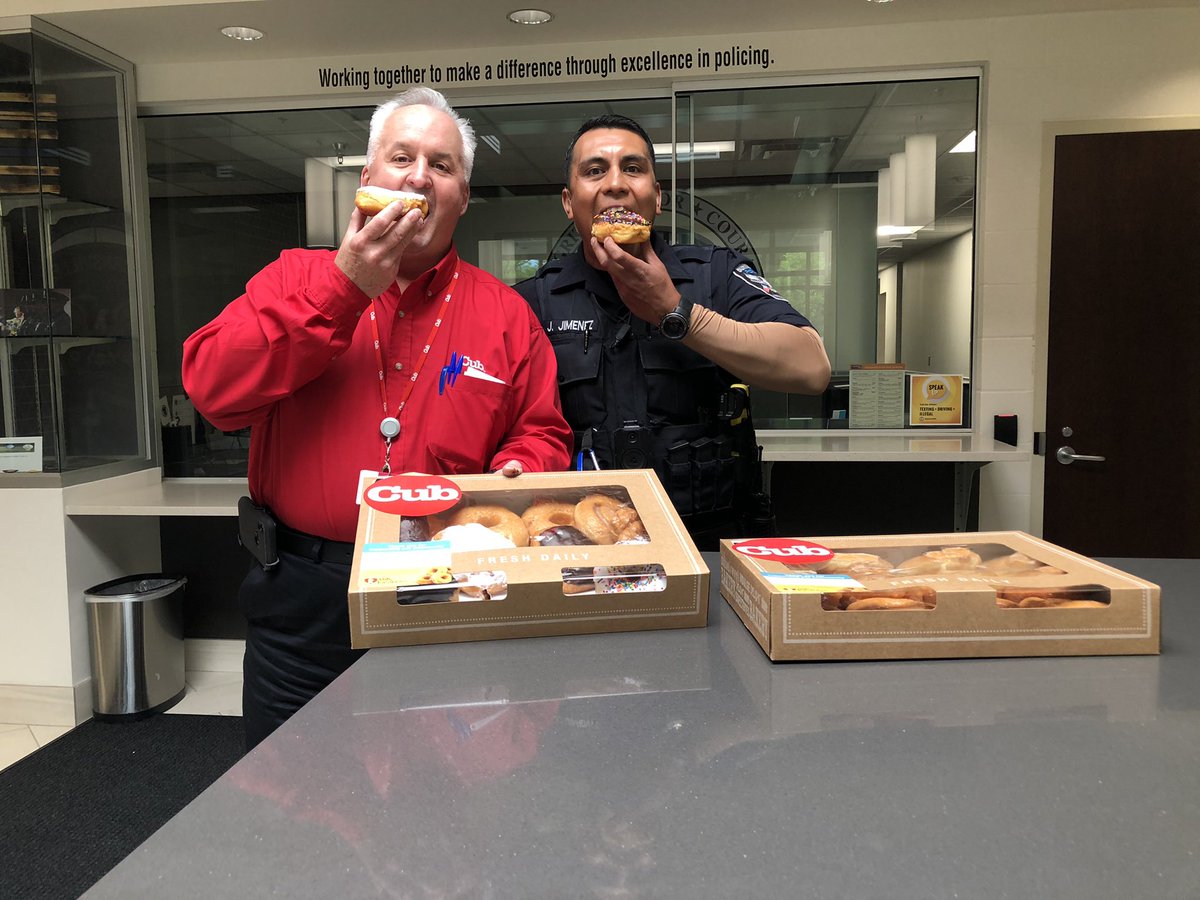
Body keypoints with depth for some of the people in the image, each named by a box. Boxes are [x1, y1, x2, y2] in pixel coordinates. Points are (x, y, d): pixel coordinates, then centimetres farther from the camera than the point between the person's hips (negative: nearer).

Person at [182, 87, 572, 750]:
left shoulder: (504, 314, 4)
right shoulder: (297, 278, 3)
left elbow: (542, 433, 8)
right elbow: (212, 389, -11)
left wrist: (516, 472, -16)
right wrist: (344, 289, -15)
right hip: (301, 599, 1)